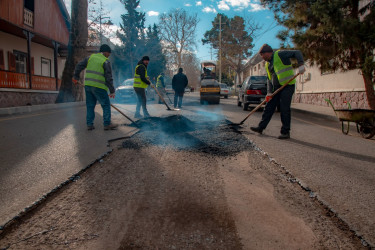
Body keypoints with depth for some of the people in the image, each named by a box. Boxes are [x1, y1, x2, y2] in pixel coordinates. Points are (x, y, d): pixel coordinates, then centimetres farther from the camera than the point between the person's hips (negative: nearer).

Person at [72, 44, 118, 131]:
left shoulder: (91, 57, 11)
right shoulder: (106, 62, -6)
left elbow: (79, 66, 13)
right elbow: (109, 78, -9)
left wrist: (76, 76, 26)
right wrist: (112, 91, -5)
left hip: (88, 85, 6)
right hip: (99, 87, -6)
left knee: (90, 105, 12)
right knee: (106, 105, 4)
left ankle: (89, 124, 12)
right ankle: (107, 124, 4)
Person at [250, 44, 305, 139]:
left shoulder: (279, 54, -7)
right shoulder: (267, 64, 16)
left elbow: (297, 53, -10)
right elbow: (269, 79, 14)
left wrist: (300, 65, -25)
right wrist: (269, 92, 2)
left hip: (287, 86, -8)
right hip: (276, 88, 8)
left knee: (284, 109, -8)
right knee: (269, 107, 7)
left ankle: (285, 132, 1)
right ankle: (261, 127, 14)